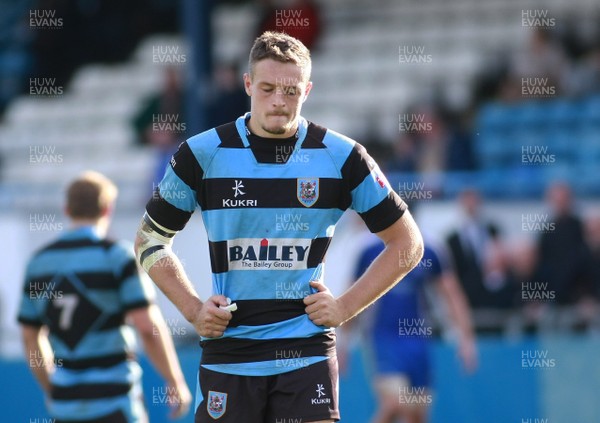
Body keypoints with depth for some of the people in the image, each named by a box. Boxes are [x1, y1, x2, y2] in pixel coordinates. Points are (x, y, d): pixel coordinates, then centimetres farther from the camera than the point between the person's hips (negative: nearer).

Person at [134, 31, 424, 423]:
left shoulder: (342, 158, -1)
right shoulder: (203, 154, 1)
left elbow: (408, 244, 8)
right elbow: (150, 239, 13)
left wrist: (347, 306, -1)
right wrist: (192, 309, 1)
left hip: (307, 352, -1)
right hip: (228, 352, 1)